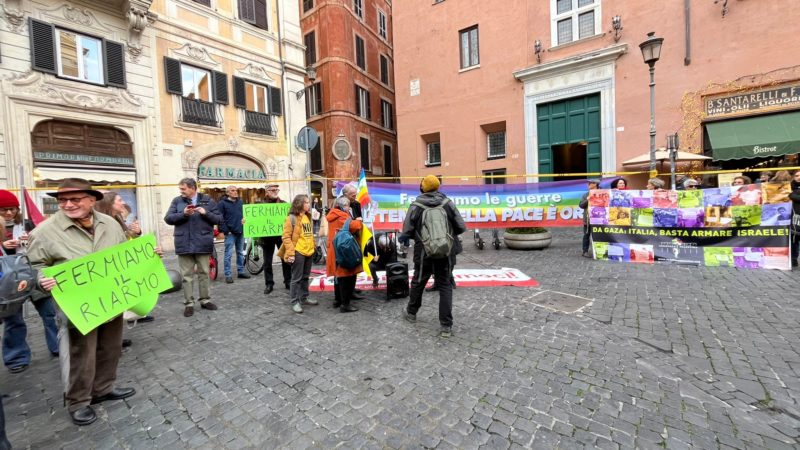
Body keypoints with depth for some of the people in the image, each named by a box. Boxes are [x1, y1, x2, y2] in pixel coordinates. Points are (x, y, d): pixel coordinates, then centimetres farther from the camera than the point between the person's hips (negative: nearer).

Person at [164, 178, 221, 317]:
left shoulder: (208, 200, 3)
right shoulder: (177, 201, 6)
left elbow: (218, 219, 1)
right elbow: (168, 218, 0)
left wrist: (206, 213, -16)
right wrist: (183, 214, -16)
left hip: (202, 243, 0)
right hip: (184, 244, 1)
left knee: (204, 273, 10)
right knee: (187, 275, 5)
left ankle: (205, 300, 23)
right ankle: (189, 303, 15)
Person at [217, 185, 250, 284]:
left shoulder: (240, 201, 13)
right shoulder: (222, 203, -4)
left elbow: (244, 214, 24)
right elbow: (220, 218, -9)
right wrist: (225, 230, -14)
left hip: (240, 231, 6)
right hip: (230, 233, -5)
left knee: (240, 253, 13)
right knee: (228, 254, -3)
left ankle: (241, 271, 24)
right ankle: (228, 275, 4)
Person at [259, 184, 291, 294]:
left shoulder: (283, 204, 5)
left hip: (282, 235, 0)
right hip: (267, 237, 0)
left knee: (286, 259, 7)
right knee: (267, 262, 8)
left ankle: (288, 281, 20)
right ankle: (269, 284, 20)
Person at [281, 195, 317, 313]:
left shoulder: (308, 217, 12)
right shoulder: (292, 218, -11)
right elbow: (286, 237, -13)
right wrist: (290, 253, -19)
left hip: (309, 251, 7)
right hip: (298, 252, -7)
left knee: (305, 277, 17)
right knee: (296, 278, 1)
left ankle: (304, 297, 29)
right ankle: (295, 302, 9)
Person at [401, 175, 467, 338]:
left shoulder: (416, 205, -8)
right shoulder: (447, 203, -4)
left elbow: (407, 230, -7)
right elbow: (461, 227, -2)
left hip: (423, 251, -1)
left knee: (418, 282, 18)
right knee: (445, 285, 8)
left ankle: (411, 312, 39)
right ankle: (446, 326, 4)